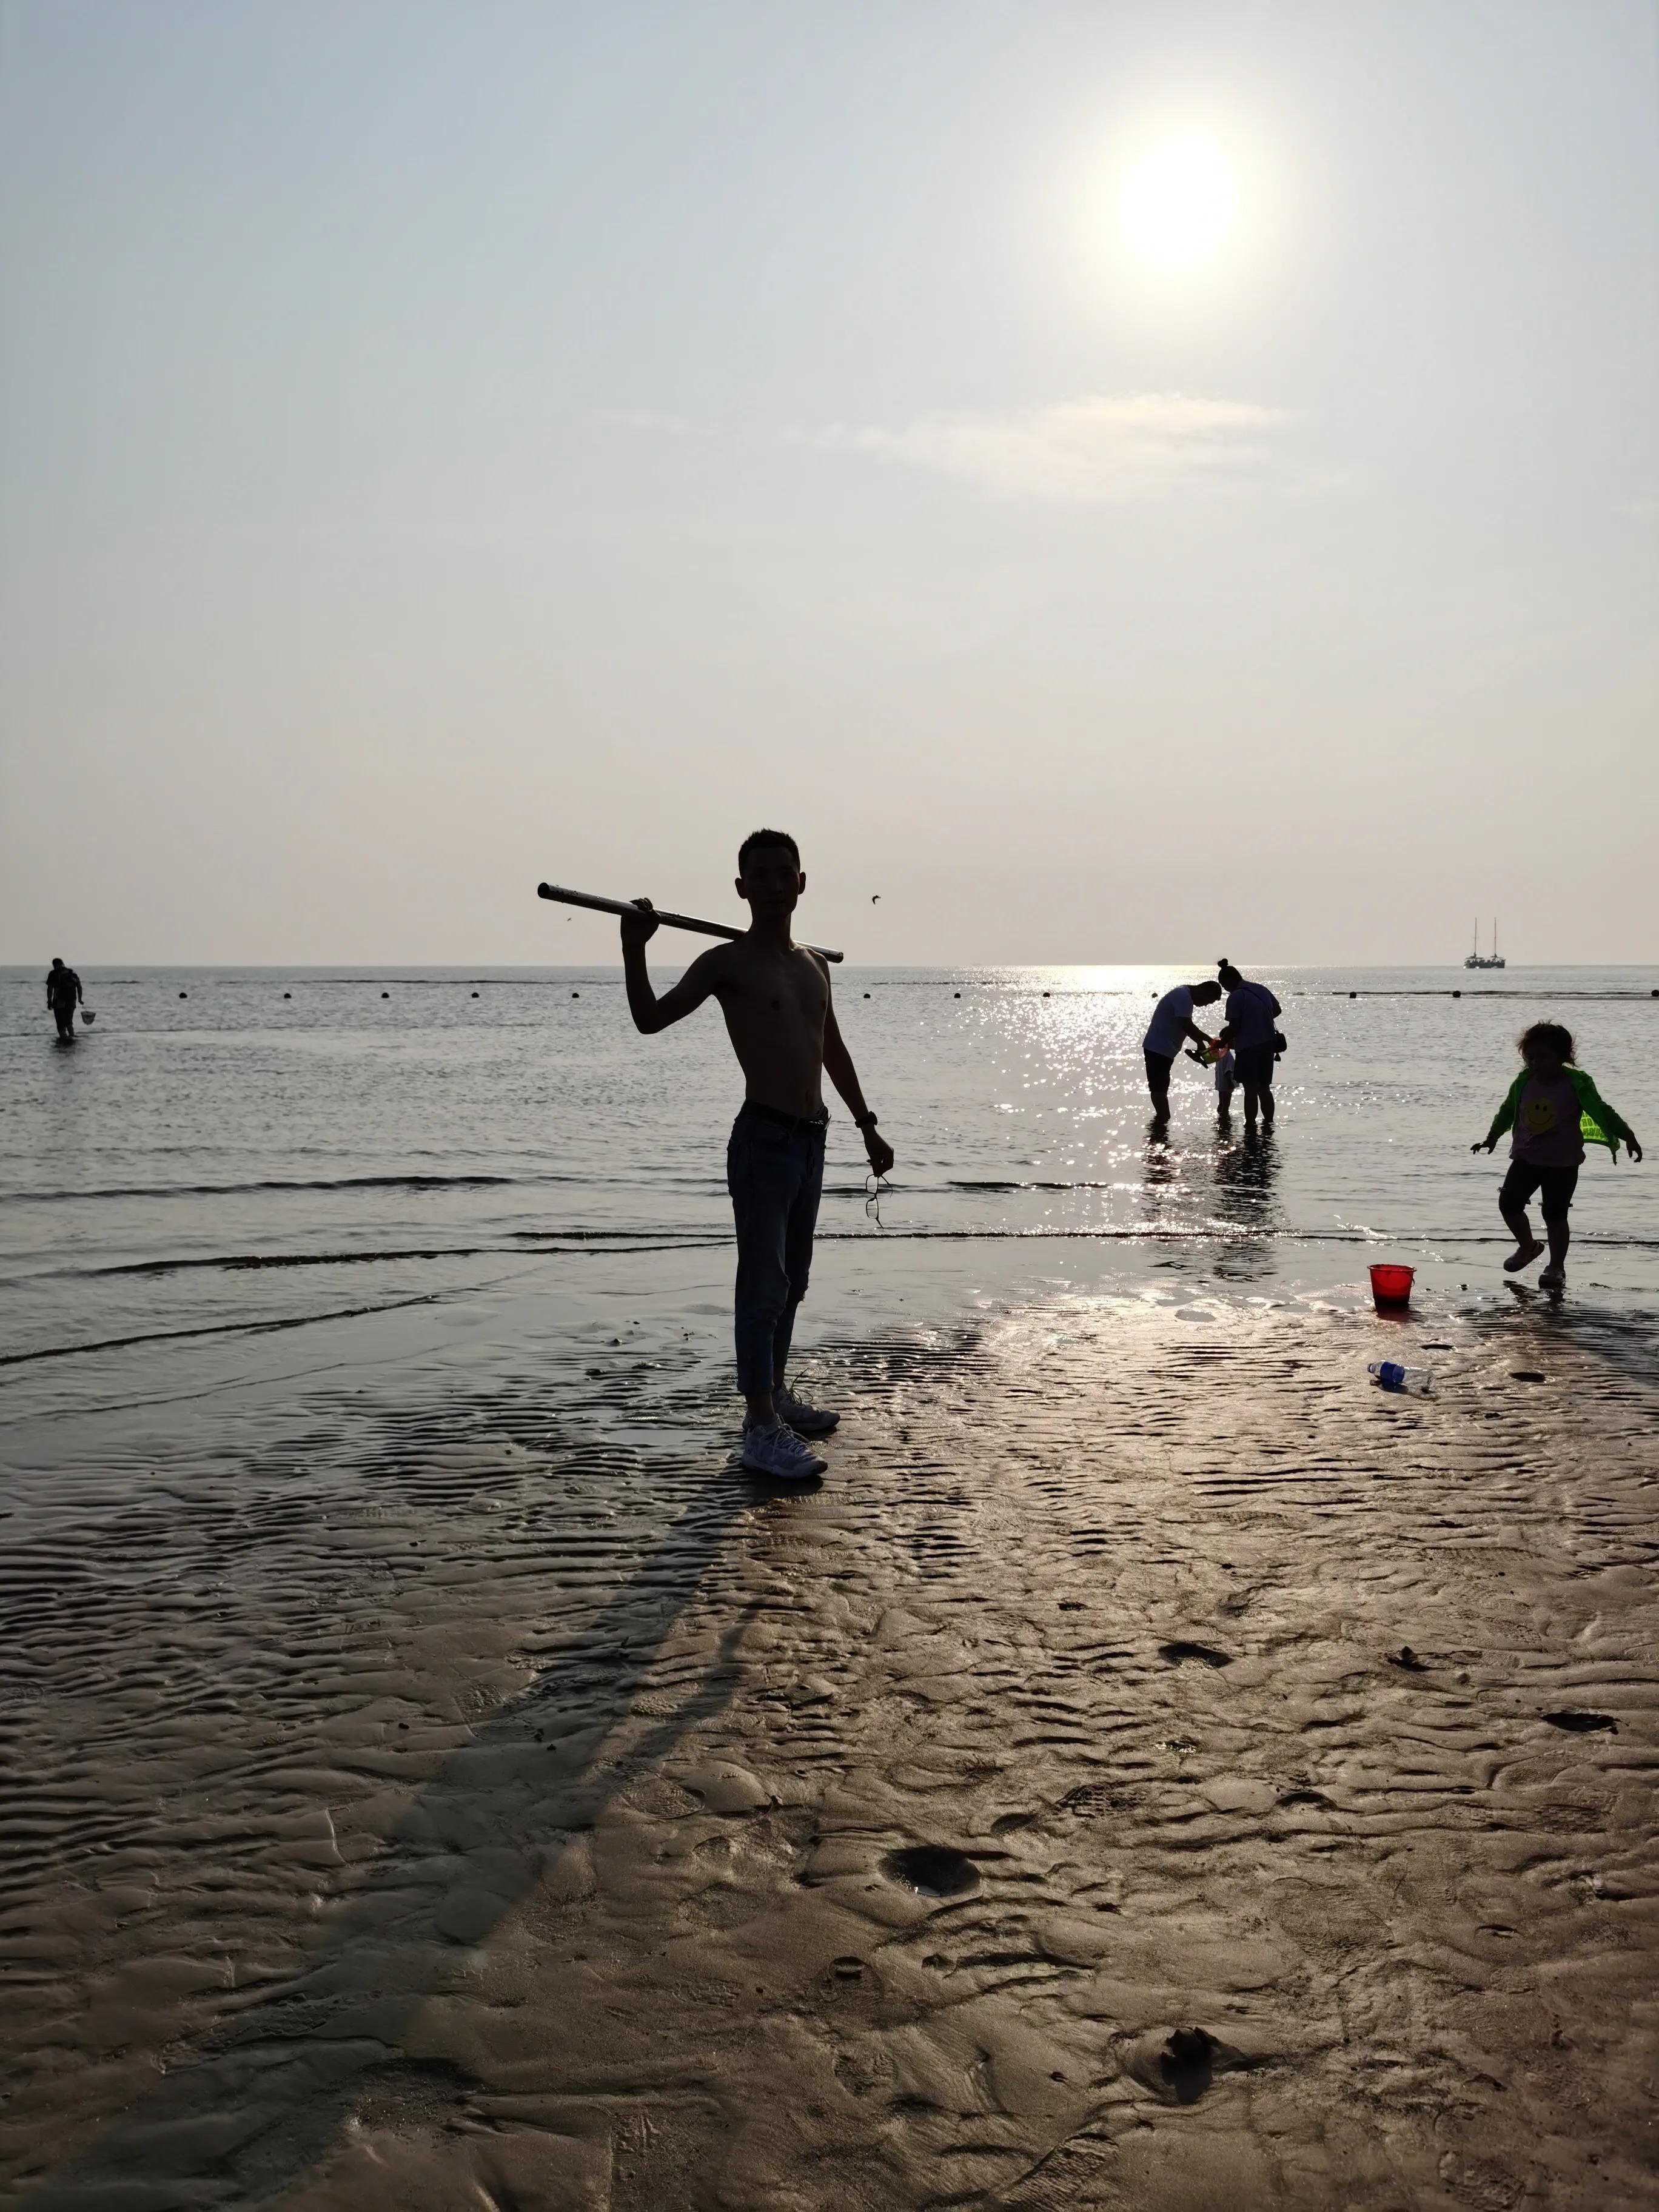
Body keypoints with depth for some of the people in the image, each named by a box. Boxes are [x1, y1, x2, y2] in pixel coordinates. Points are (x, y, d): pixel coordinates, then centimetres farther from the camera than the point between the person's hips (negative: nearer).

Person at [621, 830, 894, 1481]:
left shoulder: (814, 966, 14)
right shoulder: (728, 963, -6)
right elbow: (651, 1018, -14)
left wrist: (867, 1126, 25)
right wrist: (633, 948, -27)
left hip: (810, 1137, 7)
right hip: (763, 1138, -7)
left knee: (793, 1279, 16)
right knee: (763, 1283, -9)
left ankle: (775, 1392, 30)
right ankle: (761, 1429, -8)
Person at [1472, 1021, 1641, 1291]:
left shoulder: (1577, 1084, -10)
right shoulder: (1523, 1083, 0)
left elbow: (1602, 1112, -5)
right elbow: (1507, 1111, 17)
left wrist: (1628, 1137, -9)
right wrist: (1491, 1137, 23)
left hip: (1563, 1162, -4)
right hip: (1526, 1158, 4)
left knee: (1555, 1214, -3)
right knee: (1508, 1203, -7)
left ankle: (1557, 1267, 12)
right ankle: (1527, 1246, 20)